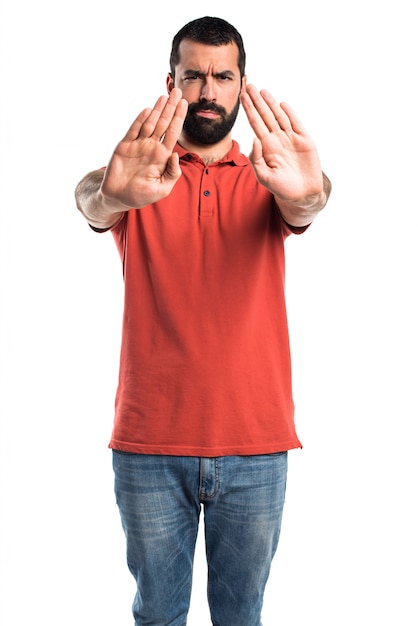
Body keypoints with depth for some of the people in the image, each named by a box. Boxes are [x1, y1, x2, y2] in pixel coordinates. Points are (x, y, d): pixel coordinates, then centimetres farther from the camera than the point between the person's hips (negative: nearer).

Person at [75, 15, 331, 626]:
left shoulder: (268, 180, 4)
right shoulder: (140, 175, 2)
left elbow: (301, 210, -18)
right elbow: (89, 198, -20)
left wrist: (306, 192, -43)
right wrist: (113, 192, -45)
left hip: (256, 445, 1)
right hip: (149, 444, 0)